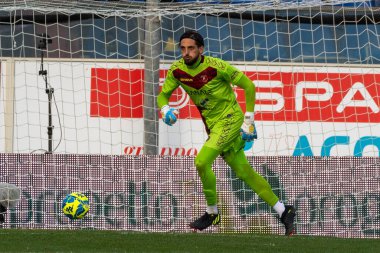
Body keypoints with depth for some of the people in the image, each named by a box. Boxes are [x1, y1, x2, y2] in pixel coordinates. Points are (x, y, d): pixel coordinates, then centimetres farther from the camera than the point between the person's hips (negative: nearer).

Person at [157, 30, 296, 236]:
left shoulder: (216, 67, -20)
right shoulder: (177, 71, -5)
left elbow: (248, 86, -11)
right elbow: (163, 95, 8)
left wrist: (248, 121, -10)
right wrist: (166, 109, -16)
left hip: (230, 120, -6)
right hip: (212, 125, 6)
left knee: (202, 161, -21)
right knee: (245, 173, 8)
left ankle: (212, 213, -2)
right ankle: (284, 212, 16)